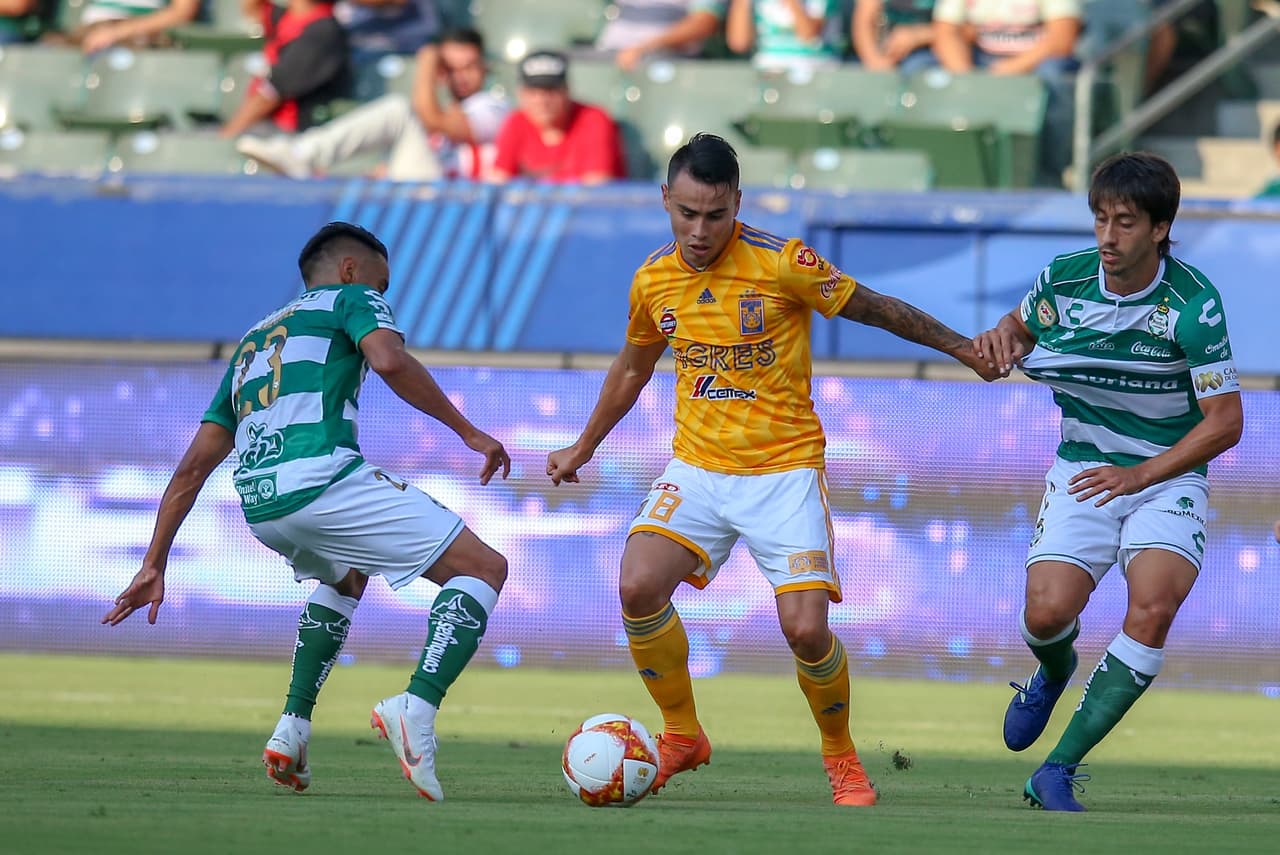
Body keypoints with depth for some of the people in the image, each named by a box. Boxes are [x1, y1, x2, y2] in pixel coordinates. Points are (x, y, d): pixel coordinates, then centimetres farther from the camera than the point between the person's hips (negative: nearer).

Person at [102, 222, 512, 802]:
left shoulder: (251, 341, 34)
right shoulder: (352, 298, 17)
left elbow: (194, 466, 29)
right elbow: (389, 360, -8)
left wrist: (154, 566, 28)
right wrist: (468, 432, -2)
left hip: (257, 504, 7)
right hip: (322, 478, -7)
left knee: (346, 577, 38)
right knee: (483, 569, 0)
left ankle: (292, 729, 22)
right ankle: (417, 707, -23)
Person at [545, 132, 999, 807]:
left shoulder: (782, 264, -14)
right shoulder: (652, 281, 1)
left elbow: (876, 310, 0)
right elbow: (631, 369, 21)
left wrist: (965, 349, 5)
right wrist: (582, 449, 31)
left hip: (784, 468, -3)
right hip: (697, 467, 4)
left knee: (806, 629, -15)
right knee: (638, 588, -20)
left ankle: (841, 757, 14)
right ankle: (682, 735, 3)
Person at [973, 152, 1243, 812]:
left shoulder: (1192, 303, -16)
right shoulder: (1063, 279, -6)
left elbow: (1224, 423, -12)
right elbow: (1020, 326, 18)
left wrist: (1140, 475, -19)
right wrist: (1000, 343, -7)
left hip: (1167, 476, -2)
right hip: (1082, 469, 3)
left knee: (1153, 605, -28)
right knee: (1047, 614, -18)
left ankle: (1058, 771, -22)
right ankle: (1054, 672, 24)